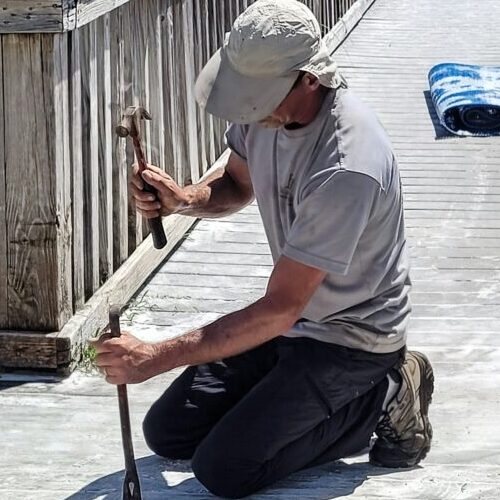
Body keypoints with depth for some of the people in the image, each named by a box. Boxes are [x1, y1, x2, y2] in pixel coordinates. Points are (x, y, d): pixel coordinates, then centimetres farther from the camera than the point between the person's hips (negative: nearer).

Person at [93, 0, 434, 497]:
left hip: (351, 338, -8)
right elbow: (237, 184, 13)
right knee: (167, 433, 5)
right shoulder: (265, 107, -10)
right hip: (292, 320, 8)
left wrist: (155, 358, -30)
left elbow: (278, 310, -31)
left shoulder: (347, 168, -35)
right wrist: (184, 199, -12)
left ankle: (383, 399, 0)